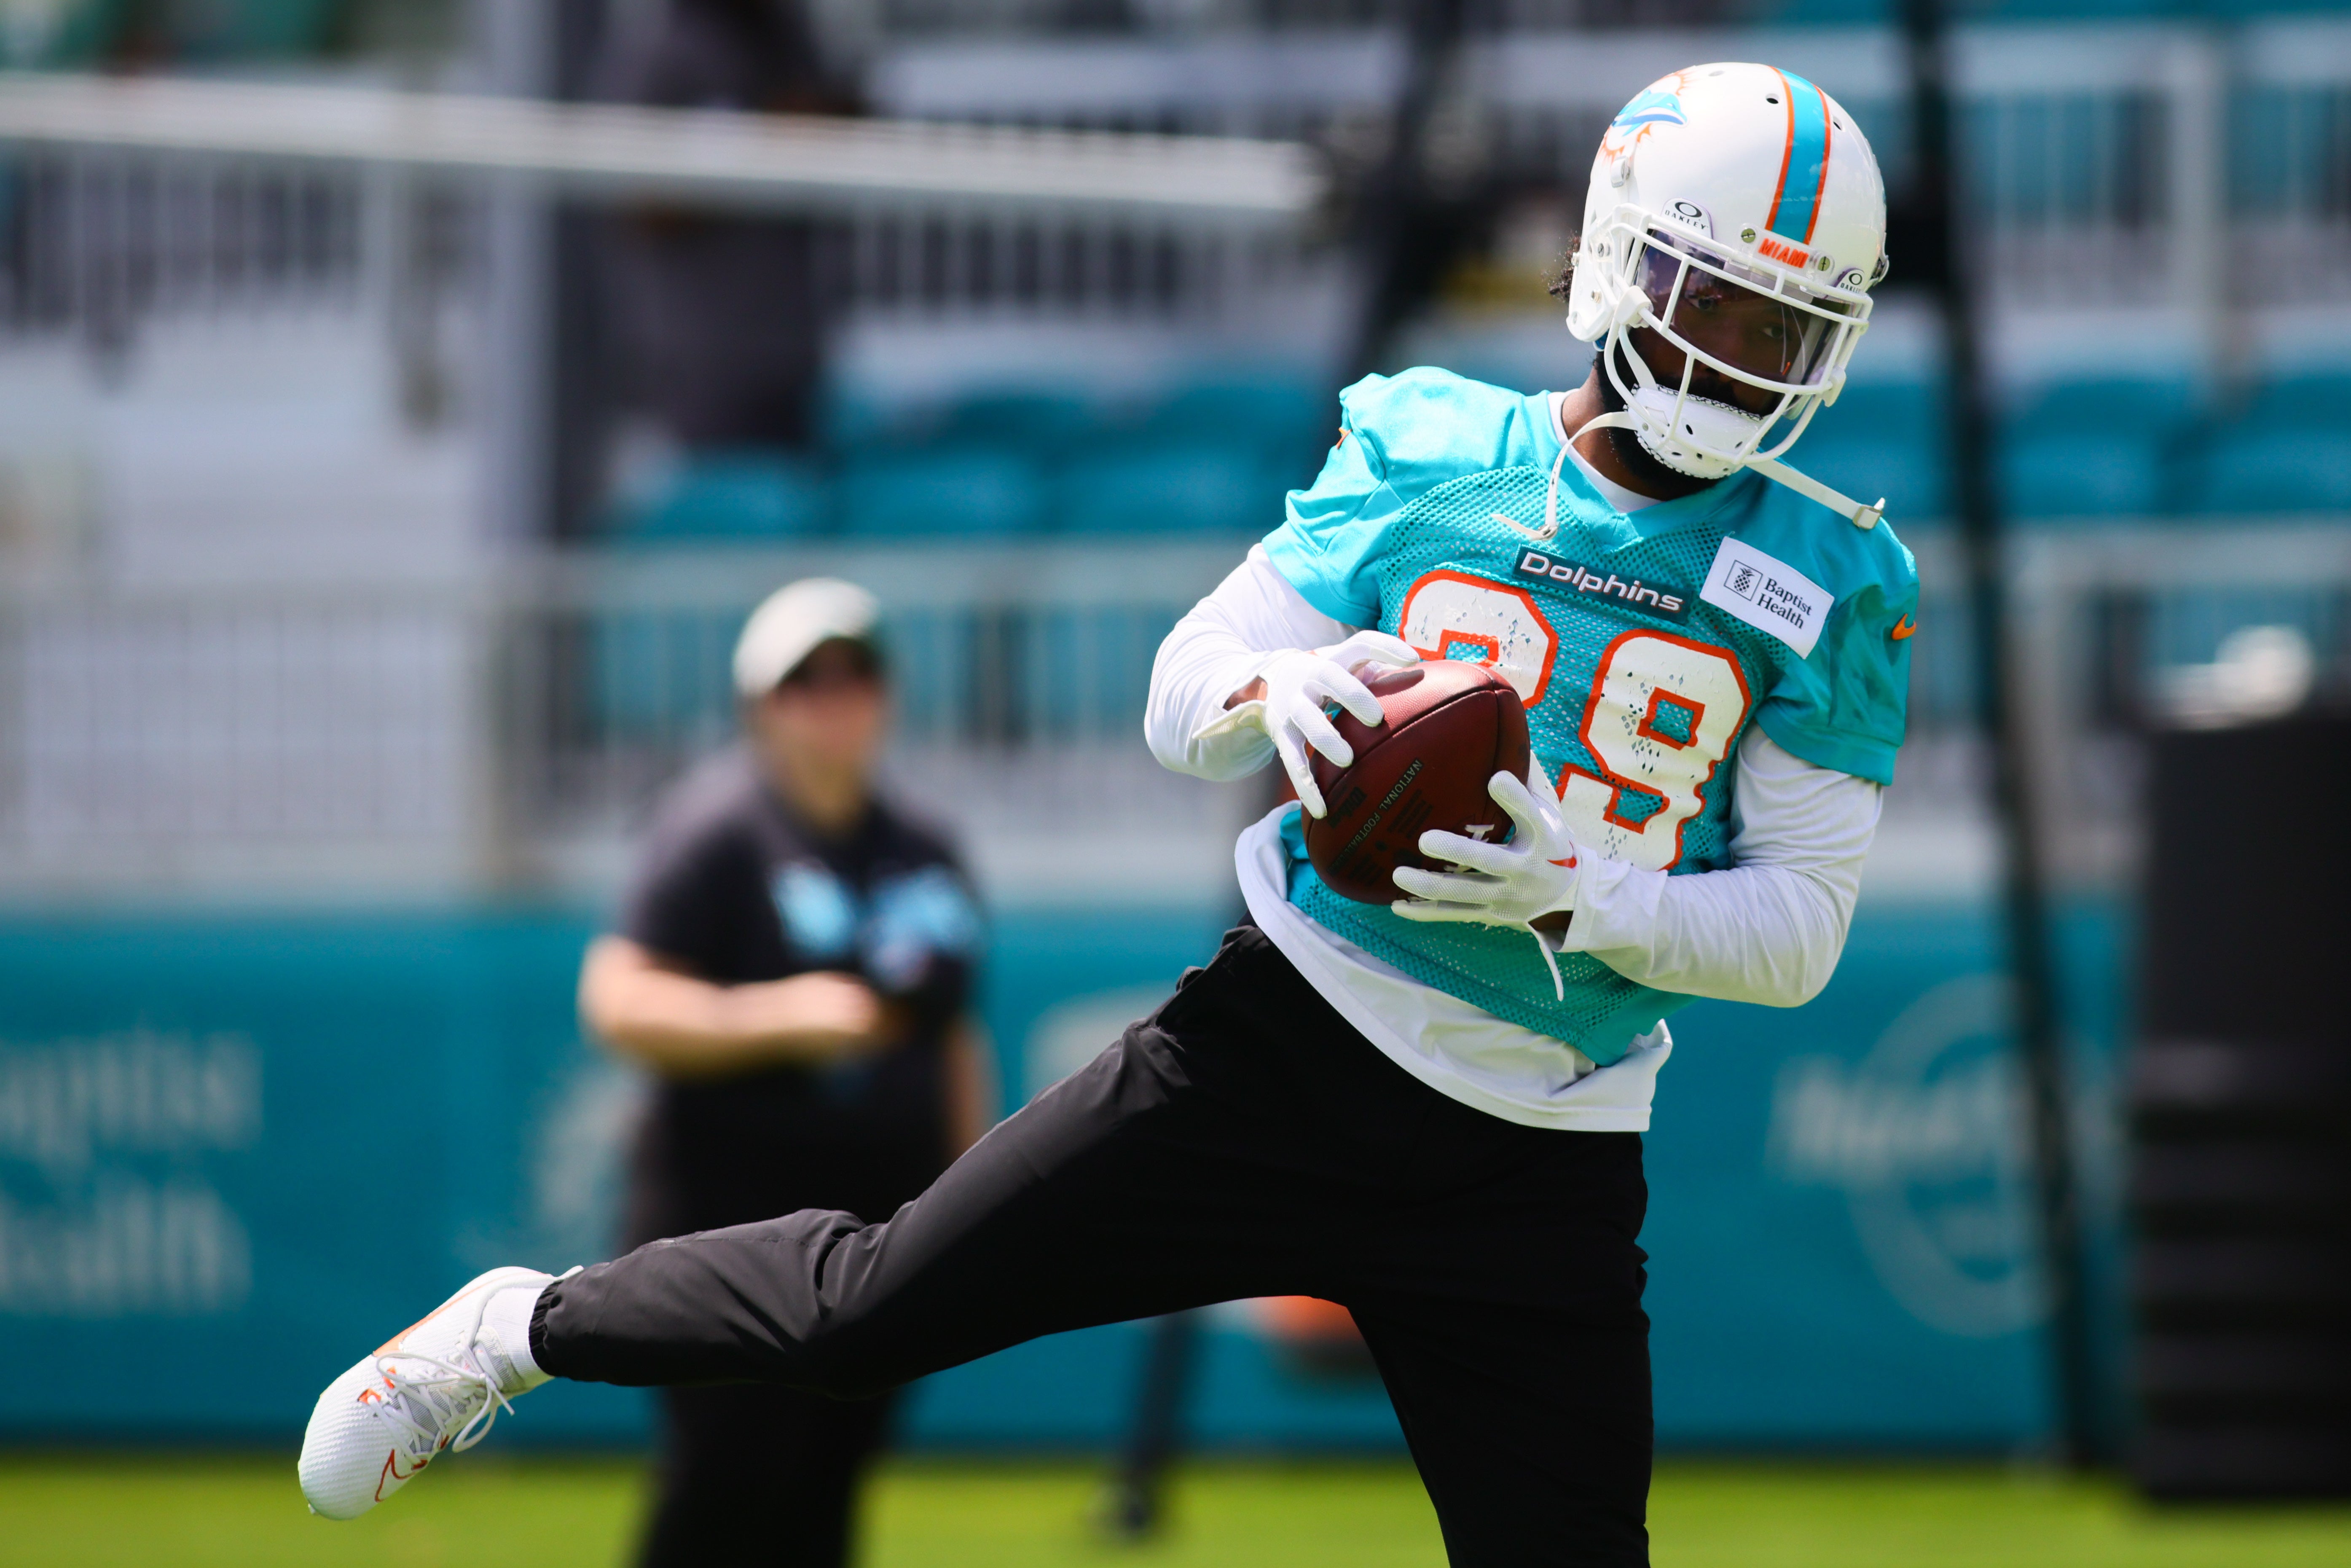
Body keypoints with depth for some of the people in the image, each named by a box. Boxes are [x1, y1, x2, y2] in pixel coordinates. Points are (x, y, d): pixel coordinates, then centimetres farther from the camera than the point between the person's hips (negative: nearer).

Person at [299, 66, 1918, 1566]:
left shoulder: (1828, 587, -3)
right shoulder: (1424, 458, 0)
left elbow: (1804, 927, -3)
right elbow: (1181, 701, 5)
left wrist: (1583, 898, -21)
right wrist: (1277, 689, -19)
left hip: (1536, 1173, 0)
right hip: (1290, 1045, 0)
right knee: (878, 1302, -1)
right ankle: (525, 1326, 23)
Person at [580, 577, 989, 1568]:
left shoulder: (924, 855, 15)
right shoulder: (718, 833, -6)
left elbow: (951, 1042, 23)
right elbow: (618, 1001, -13)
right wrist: (779, 1017, -24)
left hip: (884, 1223, 6)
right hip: (735, 1216, -6)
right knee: (725, 1488, -14)